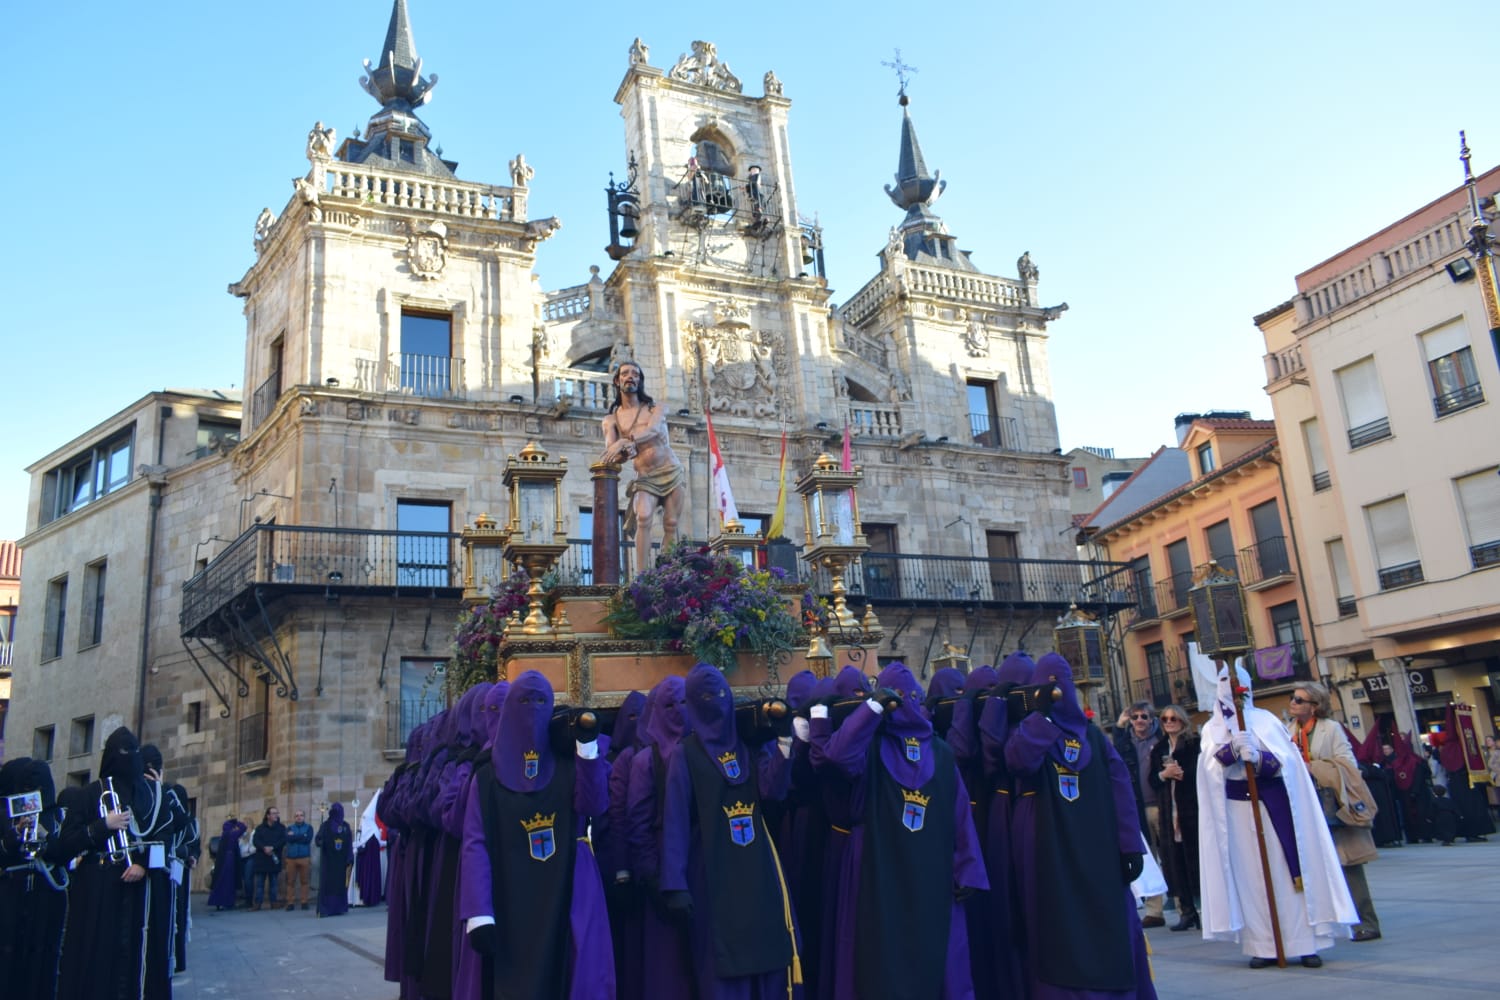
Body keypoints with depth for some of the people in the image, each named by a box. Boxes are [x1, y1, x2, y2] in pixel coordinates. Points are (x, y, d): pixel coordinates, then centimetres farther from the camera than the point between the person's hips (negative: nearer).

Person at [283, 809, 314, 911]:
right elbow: (288, 838, -7)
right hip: (291, 858, 2)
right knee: (290, 881, 1)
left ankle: (304, 902, 5)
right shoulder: (289, 828, 13)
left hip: (304, 858, -2)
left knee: (304, 881, 1)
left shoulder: (308, 827, 7)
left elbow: (308, 839, -10)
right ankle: (290, 903, 5)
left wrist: (294, 836, -4)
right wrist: (301, 837, -9)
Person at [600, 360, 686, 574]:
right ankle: (642, 576, -28)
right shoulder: (611, 419, 7)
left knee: (671, 525, -5)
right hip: (645, 478, -1)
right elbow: (611, 451, -9)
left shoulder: (656, 409, 5)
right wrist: (625, 452, -34)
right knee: (643, 517, -24)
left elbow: (652, 429, -18)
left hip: (672, 473, 1)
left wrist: (625, 441, -36)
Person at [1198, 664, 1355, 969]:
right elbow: (1209, 766, -7)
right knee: (1251, 877, 1)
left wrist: (1258, 757, -23)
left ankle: (1305, 943, 5)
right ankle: (1263, 946, 5)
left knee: (1288, 872, -2)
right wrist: (1233, 748, -25)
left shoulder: (1265, 720, 8)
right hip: (1237, 809, 1)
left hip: (1273, 804, -1)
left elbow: (1286, 759, -4)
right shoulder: (1212, 728, 10)